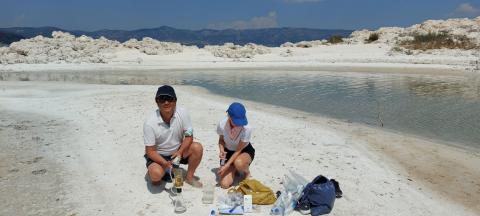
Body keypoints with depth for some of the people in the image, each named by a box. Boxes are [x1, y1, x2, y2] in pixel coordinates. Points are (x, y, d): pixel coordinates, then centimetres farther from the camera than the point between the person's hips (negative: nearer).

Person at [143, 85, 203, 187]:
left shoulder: (182, 113, -17)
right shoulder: (150, 122, -24)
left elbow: (189, 136, -10)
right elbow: (150, 151, -19)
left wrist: (180, 152, -27)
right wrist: (165, 163, -33)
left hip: (178, 151, 4)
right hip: (158, 155, -3)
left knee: (197, 147, -21)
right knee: (156, 174, -32)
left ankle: (189, 177, 0)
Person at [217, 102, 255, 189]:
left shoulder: (246, 128, -31)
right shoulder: (222, 125, -24)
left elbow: (239, 150, -23)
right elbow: (221, 140, -2)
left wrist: (226, 166, -28)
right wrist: (222, 150, -23)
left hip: (244, 151, -2)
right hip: (228, 152, 2)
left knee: (238, 163, -41)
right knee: (224, 184, -13)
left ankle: (247, 173, -3)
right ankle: (234, 170, 21)